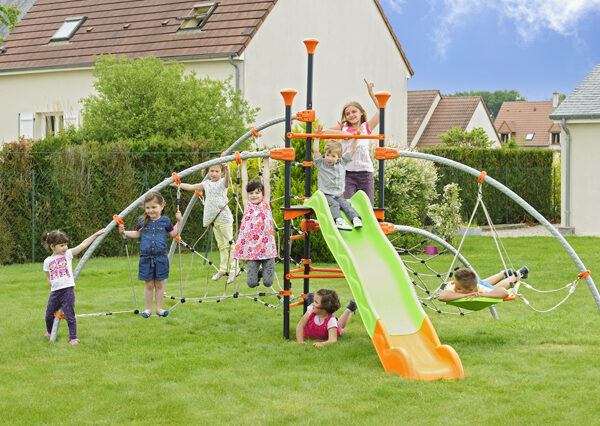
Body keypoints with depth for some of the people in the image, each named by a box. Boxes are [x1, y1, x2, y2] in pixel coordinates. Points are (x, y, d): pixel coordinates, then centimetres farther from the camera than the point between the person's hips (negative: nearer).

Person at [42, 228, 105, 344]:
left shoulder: (68, 254, 1)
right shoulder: (48, 261, 6)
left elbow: (83, 245, -1)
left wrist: (96, 234, -3)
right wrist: (50, 282, 7)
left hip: (68, 290, -3)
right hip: (55, 291, 3)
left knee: (70, 316, -6)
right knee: (49, 315, 14)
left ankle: (73, 338, 2)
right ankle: (50, 332, 40)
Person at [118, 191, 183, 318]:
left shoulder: (165, 221, 0)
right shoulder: (142, 221, 1)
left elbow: (173, 233, 11)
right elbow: (137, 234, 14)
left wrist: (179, 221, 3)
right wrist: (125, 232, 3)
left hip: (161, 258, 0)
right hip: (146, 258, 0)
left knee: (159, 284, 6)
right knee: (149, 284, 5)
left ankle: (159, 308, 17)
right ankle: (148, 309, 15)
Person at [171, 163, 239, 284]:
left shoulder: (223, 182, -4)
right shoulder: (206, 184, 13)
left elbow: (228, 178, -27)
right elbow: (191, 187, 20)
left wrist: (227, 169, -48)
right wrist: (176, 184, 18)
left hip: (224, 218, -6)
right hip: (214, 219, 6)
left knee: (228, 244, -7)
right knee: (221, 245, 11)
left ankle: (233, 269, -6)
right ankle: (223, 269, 16)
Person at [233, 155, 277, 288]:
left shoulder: (266, 203, 7)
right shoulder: (247, 205, 5)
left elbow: (267, 180, 8)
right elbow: (244, 182, 7)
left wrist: (266, 160, 9)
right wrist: (244, 162, 9)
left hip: (267, 247, 0)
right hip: (251, 249, 0)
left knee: (268, 282, 0)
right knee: (251, 283, -4)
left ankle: (266, 270, 32)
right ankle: (255, 273, 29)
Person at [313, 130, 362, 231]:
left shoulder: (342, 163, 11)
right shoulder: (321, 164, 2)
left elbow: (352, 151, 14)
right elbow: (315, 150, -8)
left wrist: (355, 138, 11)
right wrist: (317, 138, -8)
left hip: (338, 195, 4)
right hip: (325, 195, -4)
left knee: (346, 204, -20)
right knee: (334, 204, -29)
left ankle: (355, 219, -32)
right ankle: (339, 221, -47)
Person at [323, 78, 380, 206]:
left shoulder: (367, 127, 8)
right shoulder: (343, 127, 11)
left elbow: (381, 109, 3)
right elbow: (324, 132, 6)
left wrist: (371, 93, -3)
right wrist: (343, 134, -4)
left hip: (365, 171, 0)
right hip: (348, 172, 0)